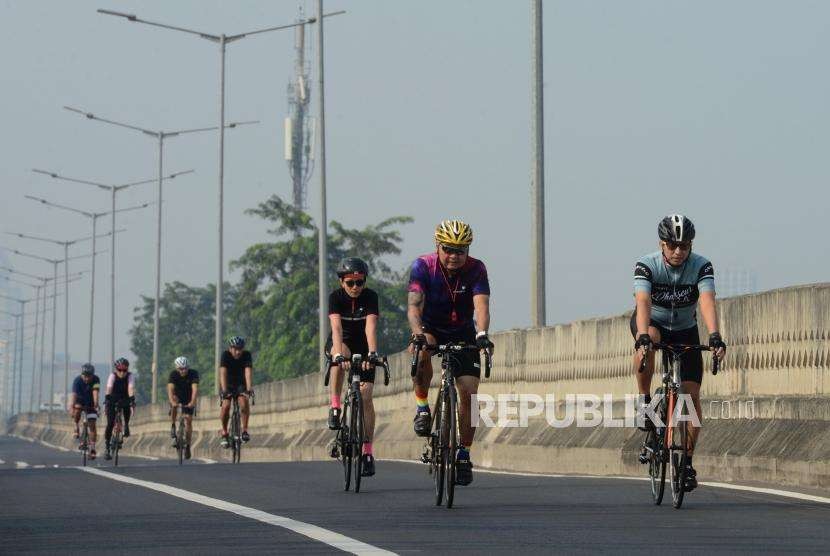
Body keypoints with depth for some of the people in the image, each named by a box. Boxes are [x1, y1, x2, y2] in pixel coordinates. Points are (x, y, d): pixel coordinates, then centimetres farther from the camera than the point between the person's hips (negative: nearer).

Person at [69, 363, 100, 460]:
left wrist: (95, 403, -55)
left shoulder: (96, 379, -23)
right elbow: (73, 394, -40)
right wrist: (71, 407, -55)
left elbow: (95, 392, -37)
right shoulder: (77, 380, -28)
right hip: (79, 401, -1)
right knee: (77, 410, -35)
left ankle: (92, 449, -8)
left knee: (92, 425, -11)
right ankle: (76, 427, -7)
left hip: (90, 404, 1)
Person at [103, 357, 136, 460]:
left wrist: (132, 399, -48)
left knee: (127, 407, -35)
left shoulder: (130, 376, -17)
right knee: (110, 424, -13)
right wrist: (107, 399, -51)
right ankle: (107, 448, -6)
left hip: (125, 399, 1)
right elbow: (109, 388, -35)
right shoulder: (113, 376, -19)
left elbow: (131, 388, -32)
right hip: (113, 400, -1)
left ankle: (126, 425, -6)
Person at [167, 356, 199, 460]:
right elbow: (170, 389, -36)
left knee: (188, 420, -9)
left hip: (188, 398, 0)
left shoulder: (193, 374, -25)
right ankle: (173, 426, -21)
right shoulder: (173, 374, -23)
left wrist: (192, 402, -54)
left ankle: (187, 445, 1)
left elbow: (195, 389, -37)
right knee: (174, 405, -35)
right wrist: (172, 401, -54)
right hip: (177, 396, 0)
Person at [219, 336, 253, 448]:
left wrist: (249, 388, -47)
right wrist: (224, 390, -46)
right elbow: (223, 373, -33)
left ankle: (245, 430, -18)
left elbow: (248, 372, -32)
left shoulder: (247, 355, -20)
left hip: (241, 383, 1)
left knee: (244, 401, -27)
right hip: (228, 384, -1)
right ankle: (224, 432, -4)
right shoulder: (225, 355, -23)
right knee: (226, 405, -22)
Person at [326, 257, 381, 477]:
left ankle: (367, 451, -6)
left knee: (365, 396, -11)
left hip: (363, 347, 0)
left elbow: (371, 327, -32)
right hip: (340, 343, 0)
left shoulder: (370, 296, -20)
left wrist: (372, 354, -47)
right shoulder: (336, 297, -20)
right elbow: (336, 327, -34)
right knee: (341, 356, -38)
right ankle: (335, 407, -25)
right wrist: (339, 355, -49)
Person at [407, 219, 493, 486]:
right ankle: (422, 408, -18)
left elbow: (481, 306, -32)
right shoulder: (423, 266, -21)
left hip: (463, 332, 1)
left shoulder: (476, 269, -19)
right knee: (421, 350, -37)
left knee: (469, 392, -12)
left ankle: (464, 454, 4)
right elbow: (414, 306, -31)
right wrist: (418, 334, -51)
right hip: (431, 328, -1)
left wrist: (481, 334, -52)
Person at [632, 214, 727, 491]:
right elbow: (643, 303, -40)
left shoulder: (701, 266, -24)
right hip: (653, 323, -1)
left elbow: (707, 302, -38)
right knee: (647, 340, -39)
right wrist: (643, 337, -57)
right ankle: (645, 401, -20)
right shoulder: (646, 265, -27)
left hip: (685, 329, 1)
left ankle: (687, 461, 3)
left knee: (692, 395, -9)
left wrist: (714, 337, -54)